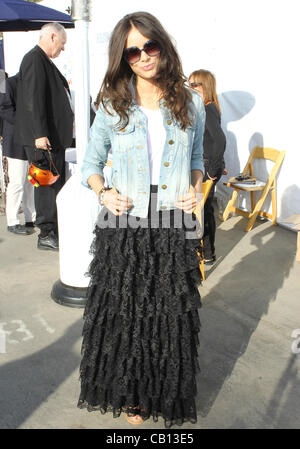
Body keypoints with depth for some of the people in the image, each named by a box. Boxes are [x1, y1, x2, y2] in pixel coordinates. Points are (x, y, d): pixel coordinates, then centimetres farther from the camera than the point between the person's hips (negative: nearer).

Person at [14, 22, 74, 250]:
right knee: (47, 184, -6)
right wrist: (40, 134, -25)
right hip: (43, 137, -10)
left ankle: (54, 230, 23)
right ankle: (46, 235, 2)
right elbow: (33, 99, -20)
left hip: (54, 136, 10)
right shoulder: (34, 59, -11)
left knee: (56, 183, 13)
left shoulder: (45, 61, 20)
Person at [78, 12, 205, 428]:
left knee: (172, 313, 9)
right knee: (123, 311, 9)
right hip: (124, 225, 0)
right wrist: (102, 193, -9)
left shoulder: (191, 104, 4)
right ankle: (129, 394, 35)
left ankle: (167, 394, 35)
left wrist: (196, 188, -3)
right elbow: (91, 162, 10)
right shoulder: (112, 107, 1)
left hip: (174, 226, 1)